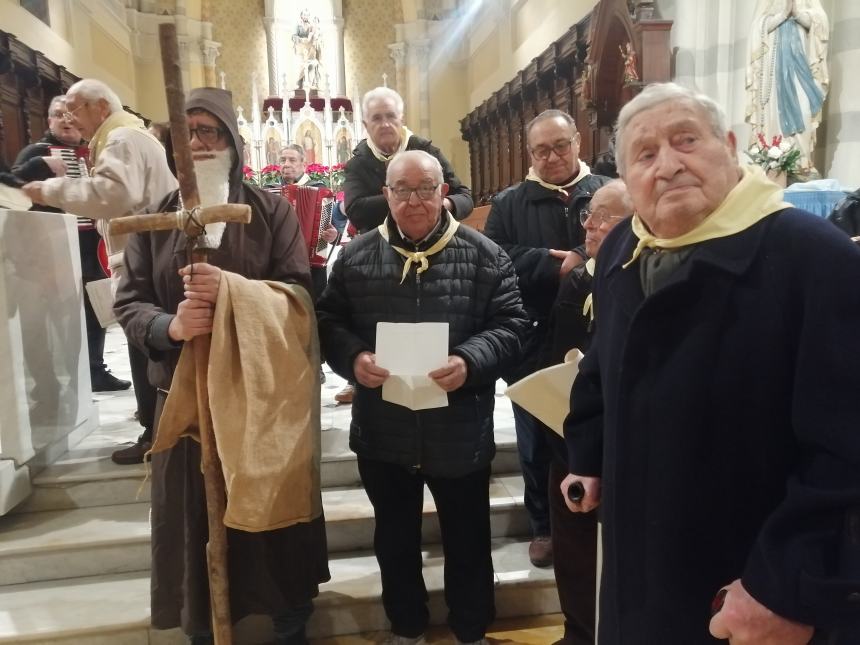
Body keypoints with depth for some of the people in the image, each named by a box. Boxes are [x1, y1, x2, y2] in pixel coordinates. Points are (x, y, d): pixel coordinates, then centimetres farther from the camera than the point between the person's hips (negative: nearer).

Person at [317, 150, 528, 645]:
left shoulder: (484, 255, -4)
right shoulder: (356, 256, 2)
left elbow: (510, 326, -6)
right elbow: (328, 321, 5)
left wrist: (470, 361, -23)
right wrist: (353, 358, -15)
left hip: (460, 432, -1)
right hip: (383, 432, 2)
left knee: (468, 542, 16)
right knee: (395, 541, 20)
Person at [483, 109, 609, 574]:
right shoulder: (509, 204, 6)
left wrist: (584, 260, -20)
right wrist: (552, 264, -15)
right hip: (533, 342, 1)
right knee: (538, 439, 12)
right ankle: (544, 526, 30)